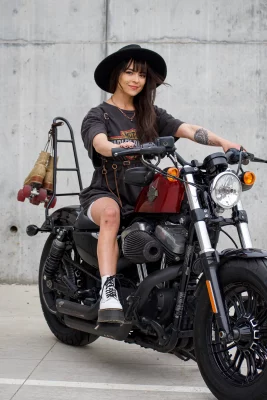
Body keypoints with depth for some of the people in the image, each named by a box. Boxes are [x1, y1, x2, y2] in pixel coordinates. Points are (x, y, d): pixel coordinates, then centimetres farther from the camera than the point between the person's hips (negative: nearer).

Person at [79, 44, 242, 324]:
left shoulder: (151, 115, 16)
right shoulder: (98, 115, 4)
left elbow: (187, 130, -1)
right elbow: (99, 143, -19)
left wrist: (222, 142, -19)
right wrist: (118, 148, -43)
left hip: (143, 196, 4)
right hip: (106, 193, -4)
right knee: (111, 212, -37)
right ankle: (108, 294, -45)